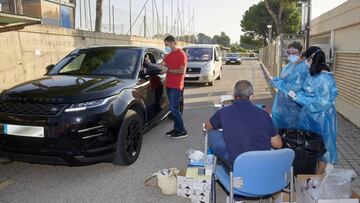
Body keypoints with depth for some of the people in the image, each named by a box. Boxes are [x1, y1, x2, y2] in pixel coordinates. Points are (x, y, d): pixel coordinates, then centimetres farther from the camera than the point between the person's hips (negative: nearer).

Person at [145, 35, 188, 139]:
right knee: (173, 108, 12)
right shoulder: (169, 54, 17)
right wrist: (150, 64, -4)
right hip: (169, 85, 8)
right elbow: (161, 65, 11)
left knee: (174, 108, -9)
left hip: (176, 86, -8)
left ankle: (182, 131, 0)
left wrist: (168, 70, -15)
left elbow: (182, 71, -17)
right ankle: (176, 128, 21)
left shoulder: (181, 54, -10)